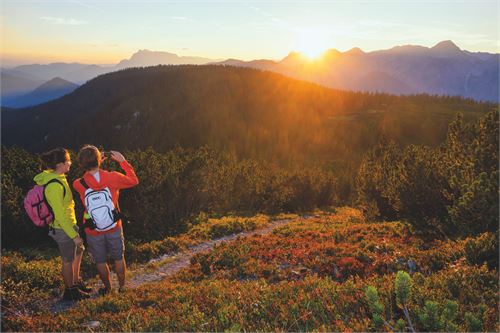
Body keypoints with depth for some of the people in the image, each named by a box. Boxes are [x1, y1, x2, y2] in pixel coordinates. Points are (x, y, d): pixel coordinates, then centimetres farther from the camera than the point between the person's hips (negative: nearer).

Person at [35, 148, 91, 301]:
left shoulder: (55, 177, -1)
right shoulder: (55, 186, -30)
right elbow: (60, 215, -26)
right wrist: (74, 235, -20)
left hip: (69, 224, 9)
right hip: (63, 228, -9)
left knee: (79, 250, 25)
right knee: (69, 260, 10)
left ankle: (76, 282, 43)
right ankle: (70, 291, 31)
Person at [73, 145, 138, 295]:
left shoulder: (78, 185, -20)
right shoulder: (112, 177, -23)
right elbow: (134, 180, -5)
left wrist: (95, 165, 2)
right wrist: (122, 161, -1)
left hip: (94, 232, 0)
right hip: (114, 228, 0)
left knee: (101, 262, 22)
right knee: (119, 258, 22)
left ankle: (108, 288, 40)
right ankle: (122, 287, 38)